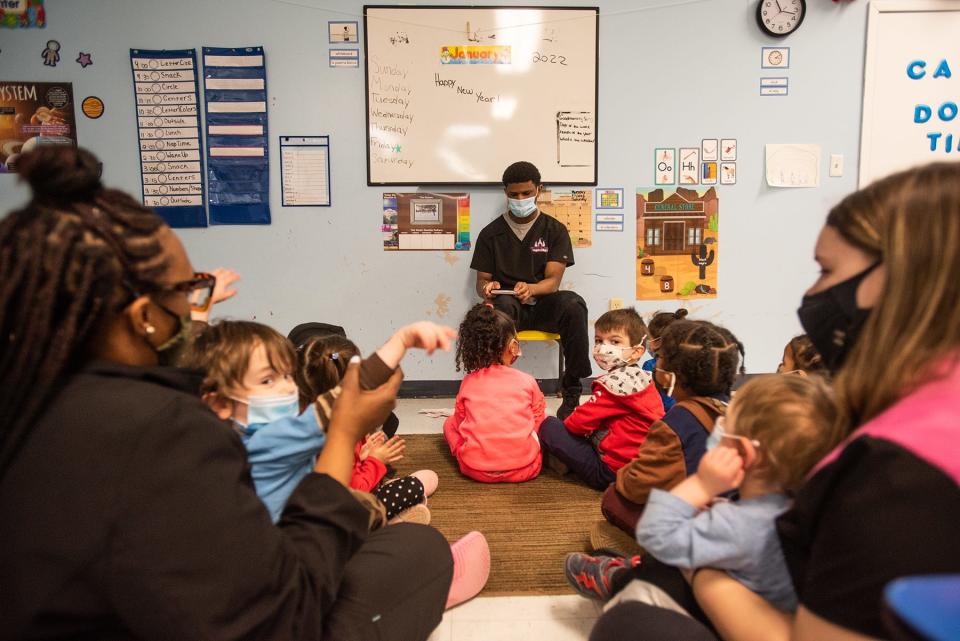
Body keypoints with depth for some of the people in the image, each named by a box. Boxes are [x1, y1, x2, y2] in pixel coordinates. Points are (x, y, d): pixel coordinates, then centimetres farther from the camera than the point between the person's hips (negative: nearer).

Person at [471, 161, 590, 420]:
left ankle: (572, 393, -24)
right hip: (508, 306, 0)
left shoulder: (555, 230, 4)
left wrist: (531, 289, -30)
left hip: (543, 305, 1)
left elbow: (553, 280, -5)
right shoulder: (491, 233, 6)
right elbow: (481, 281, 7)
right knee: (500, 306, -38)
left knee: (573, 303, -34)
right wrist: (486, 288, -20)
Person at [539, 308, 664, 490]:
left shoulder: (616, 382, -21)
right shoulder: (642, 378, 9)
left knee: (549, 426, -6)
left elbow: (582, 420, -14)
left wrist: (564, 426, 8)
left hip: (611, 472, -10)